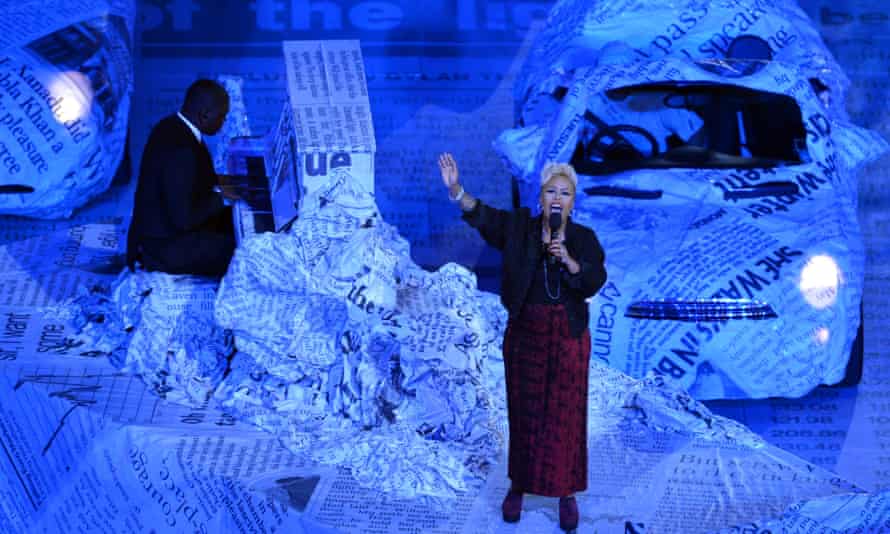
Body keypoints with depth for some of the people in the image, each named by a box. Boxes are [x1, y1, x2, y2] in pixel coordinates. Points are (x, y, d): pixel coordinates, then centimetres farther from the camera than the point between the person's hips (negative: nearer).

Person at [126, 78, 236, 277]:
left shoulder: (171, 126, 0)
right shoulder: (181, 149, -29)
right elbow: (184, 219, -28)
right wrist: (220, 197, -14)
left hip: (160, 225, 10)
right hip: (166, 246, -10)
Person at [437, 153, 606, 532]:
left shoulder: (584, 238, -4)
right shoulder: (519, 228, -3)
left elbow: (593, 283, -15)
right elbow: (480, 214, -17)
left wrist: (567, 259, -30)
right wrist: (455, 188, -34)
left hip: (567, 338, -1)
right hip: (524, 334, 1)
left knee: (566, 416, 4)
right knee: (524, 413, 10)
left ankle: (567, 493, 16)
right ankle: (518, 487, 25)